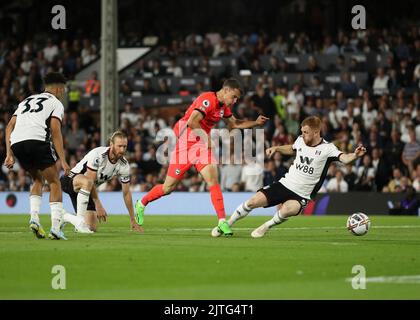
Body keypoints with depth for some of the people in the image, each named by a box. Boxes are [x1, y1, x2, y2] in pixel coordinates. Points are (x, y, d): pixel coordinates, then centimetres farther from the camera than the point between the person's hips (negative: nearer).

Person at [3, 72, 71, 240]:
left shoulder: (27, 100, 33)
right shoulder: (56, 103, 16)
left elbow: (9, 127, 21)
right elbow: (55, 131, 1)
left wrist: (9, 154, 18)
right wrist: (63, 161, -1)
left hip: (16, 143, 5)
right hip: (37, 140, -5)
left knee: (38, 179, 26)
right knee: (54, 182, 7)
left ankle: (34, 217, 8)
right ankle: (55, 229, -3)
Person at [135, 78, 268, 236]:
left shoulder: (224, 106, 9)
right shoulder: (208, 100, -20)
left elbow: (234, 124, 24)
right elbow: (192, 122, -29)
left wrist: (255, 123, 12)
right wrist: (206, 138, -19)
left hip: (202, 146, 7)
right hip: (184, 144, -7)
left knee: (213, 180, -15)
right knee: (169, 187, 3)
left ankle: (222, 222, -19)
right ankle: (141, 204, 28)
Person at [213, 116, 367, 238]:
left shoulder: (327, 148, -13)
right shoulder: (301, 140, 3)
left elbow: (343, 158, -31)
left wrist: (355, 155, -51)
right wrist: (276, 148, 13)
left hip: (301, 195, -4)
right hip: (284, 184, 4)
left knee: (286, 210, -35)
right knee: (253, 202, -10)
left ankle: (266, 227, -5)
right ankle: (227, 224, 11)